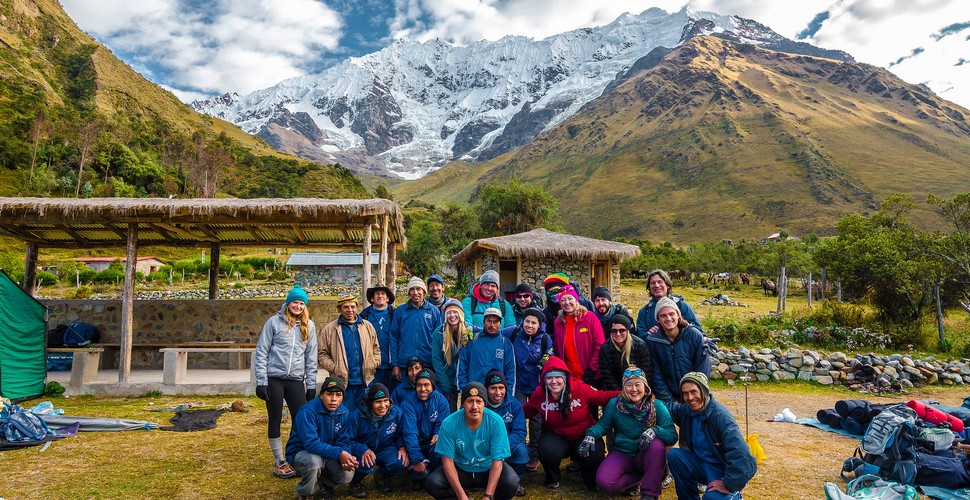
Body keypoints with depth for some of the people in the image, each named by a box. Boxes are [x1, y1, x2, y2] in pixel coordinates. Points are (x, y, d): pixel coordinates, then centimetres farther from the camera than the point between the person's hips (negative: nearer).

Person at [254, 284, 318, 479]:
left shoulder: (309, 326, 8)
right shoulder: (274, 322, -1)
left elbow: (311, 357, 11)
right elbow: (261, 352, -1)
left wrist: (311, 385, 7)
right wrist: (261, 382, -6)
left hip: (296, 380, 3)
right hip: (274, 379, -2)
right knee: (275, 419, 6)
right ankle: (280, 462, 19)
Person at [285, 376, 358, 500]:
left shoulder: (344, 413, -8)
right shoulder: (307, 411, -26)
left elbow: (343, 442, -7)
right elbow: (311, 443, -32)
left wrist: (346, 458, -30)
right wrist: (339, 454, -39)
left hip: (327, 453, 4)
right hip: (301, 452, -4)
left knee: (347, 474, -21)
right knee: (314, 461, -38)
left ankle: (323, 483, 15)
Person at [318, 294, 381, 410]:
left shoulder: (367, 326, 10)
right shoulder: (329, 329, 1)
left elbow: (376, 348, 17)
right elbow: (322, 355, -1)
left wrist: (374, 363, 0)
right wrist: (334, 368, -13)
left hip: (366, 382, 3)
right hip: (343, 383, -3)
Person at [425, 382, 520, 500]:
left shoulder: (496, 422, -23)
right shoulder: (449, 424, -21)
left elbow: (497, 462, -21)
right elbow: (448, 461, -17)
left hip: (488, 469, -1)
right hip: (460, 470, 1)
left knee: (511, 483, -30)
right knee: (432, 483, -24)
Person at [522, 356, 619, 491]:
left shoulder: (580, 388, -19)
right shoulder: (539, 395, -11)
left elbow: (604, 397, -9)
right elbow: (525, 411, 6)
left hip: (585, 434, -1)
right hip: (556, 435, 1)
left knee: (594, 456, -28)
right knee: (548, 451, -31)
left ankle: (592, 481, 11)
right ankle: (553, 479, 7)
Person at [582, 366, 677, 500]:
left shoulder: (657, 406, -10)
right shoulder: (614, 404, -6)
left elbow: (673, 437, -14)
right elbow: (602, 425, 4)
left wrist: (656, 431, -35)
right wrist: (590, 435, -18)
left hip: (646, 457, 0)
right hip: (621, 455, 1)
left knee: (657, 444, -34)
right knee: (603, 481, -27)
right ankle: (642, 478, 2)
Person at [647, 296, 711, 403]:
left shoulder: (695, 335, -10)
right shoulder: (652, 341, -8)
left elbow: (703, 369, -7)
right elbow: (656, 376, -4)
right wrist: (669, 401, -9)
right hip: (669, 396, 1)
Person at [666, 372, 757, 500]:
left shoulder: (720, 415, -25)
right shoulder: (685, 410, -4)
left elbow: (740, 454, -33)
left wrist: (729, 485, -29)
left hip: (723, 470, -6)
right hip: (701, 463, 6)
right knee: (673, 454, -16)